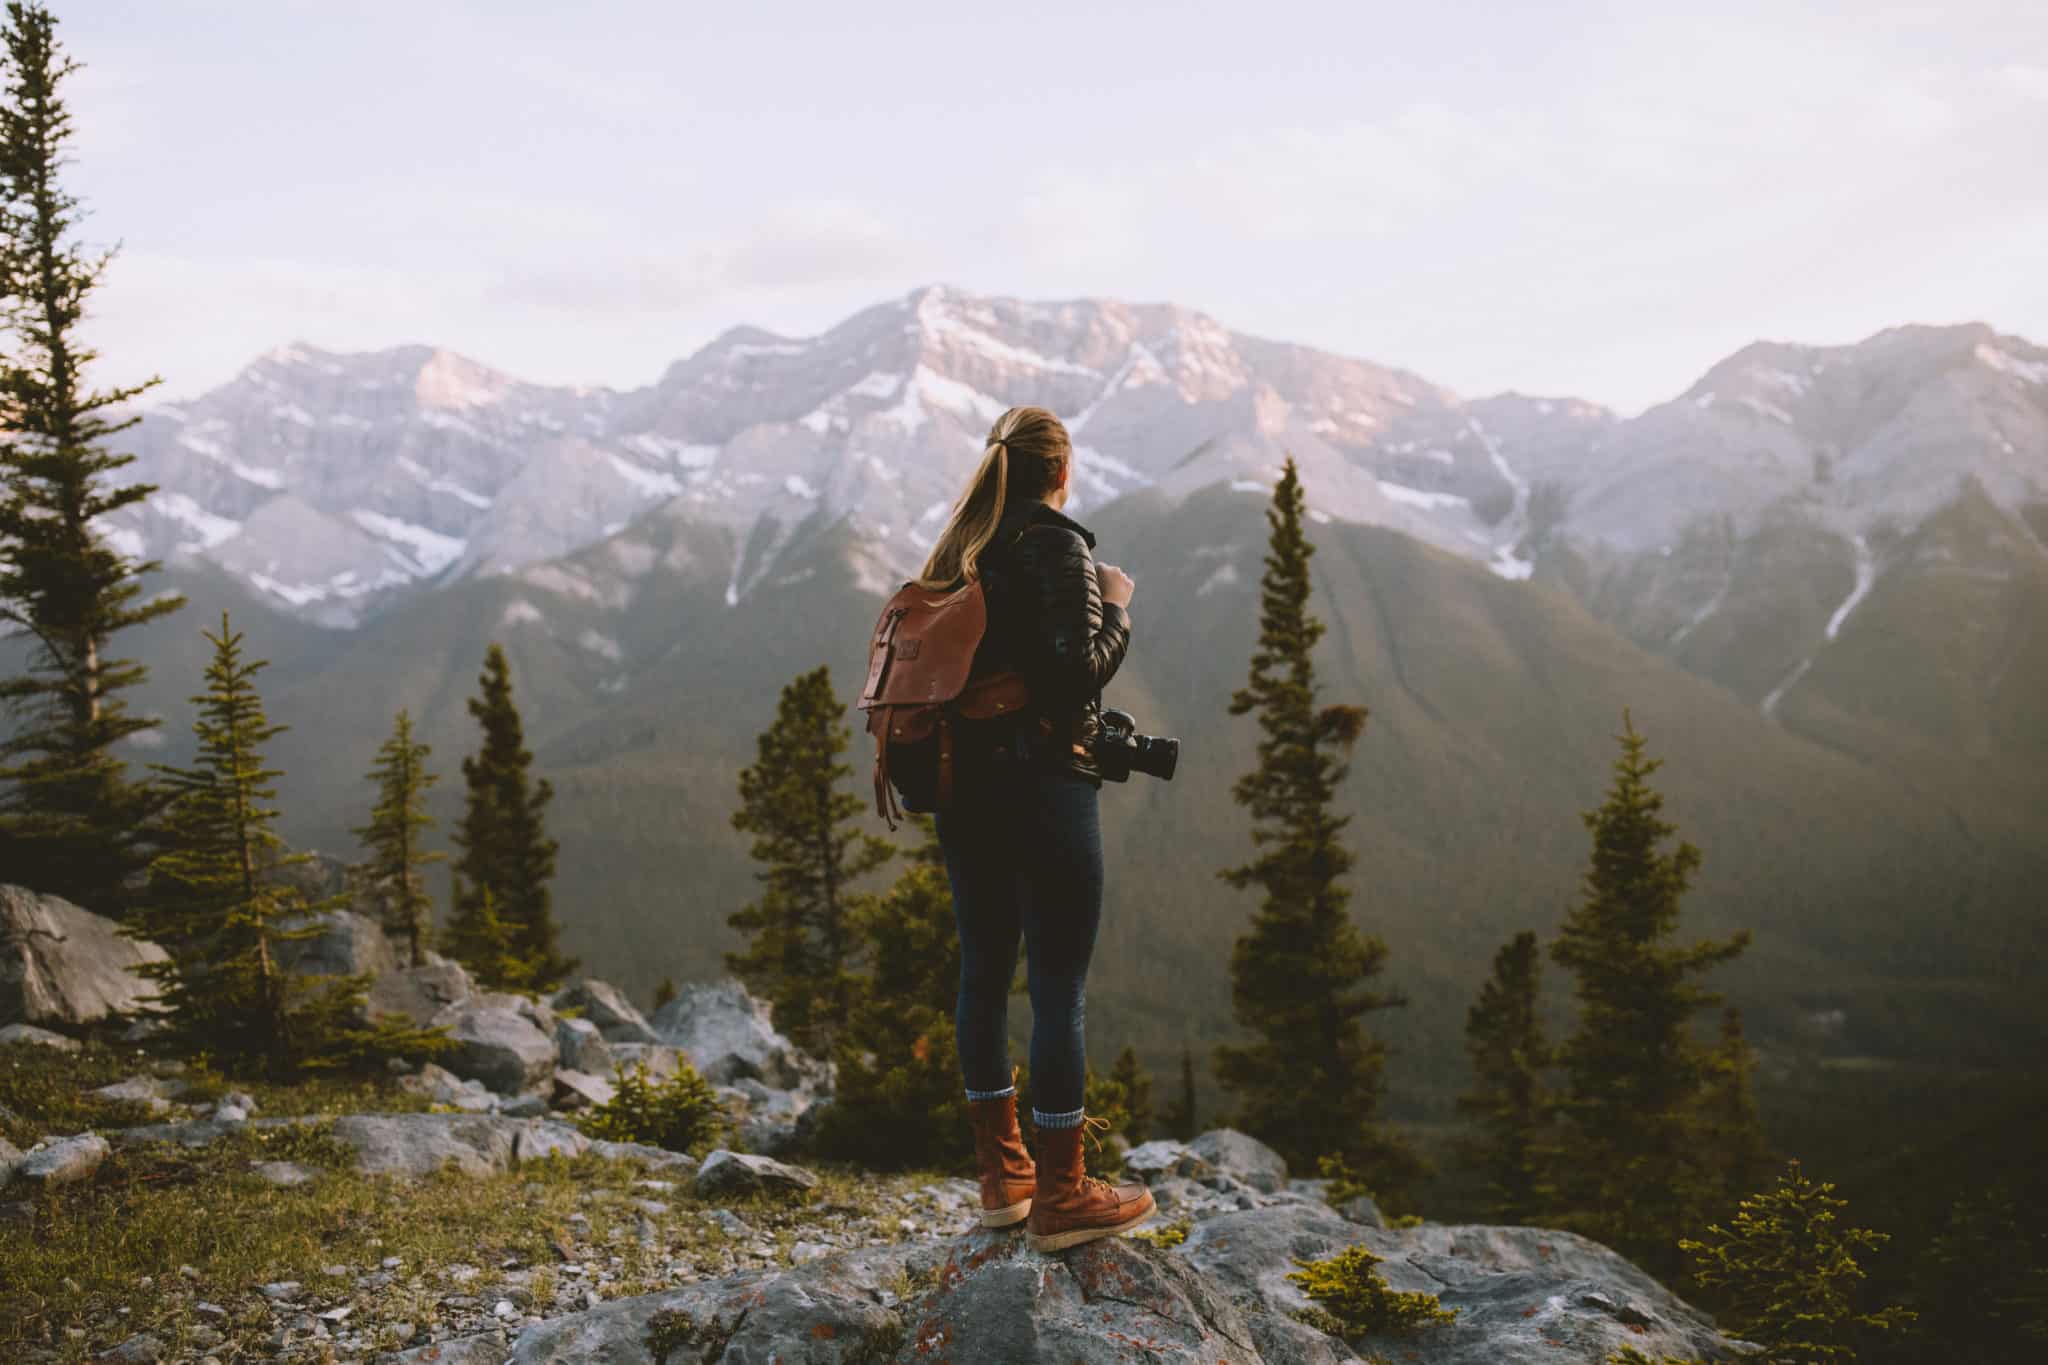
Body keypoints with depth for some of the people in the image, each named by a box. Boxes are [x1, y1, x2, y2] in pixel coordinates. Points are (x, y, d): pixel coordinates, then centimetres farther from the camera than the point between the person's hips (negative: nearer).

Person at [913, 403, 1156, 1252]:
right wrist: (1116, 607, -2)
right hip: (1044, 783, -8)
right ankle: (1061, 1196, 3)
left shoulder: (959, 551, 12)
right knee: (1060, 985, -2)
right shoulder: (1057, 546, -10)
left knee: (984, 971, 13)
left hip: (964, 784, 8)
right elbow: (1080, 672, -17)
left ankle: (1001, 1173, 24)